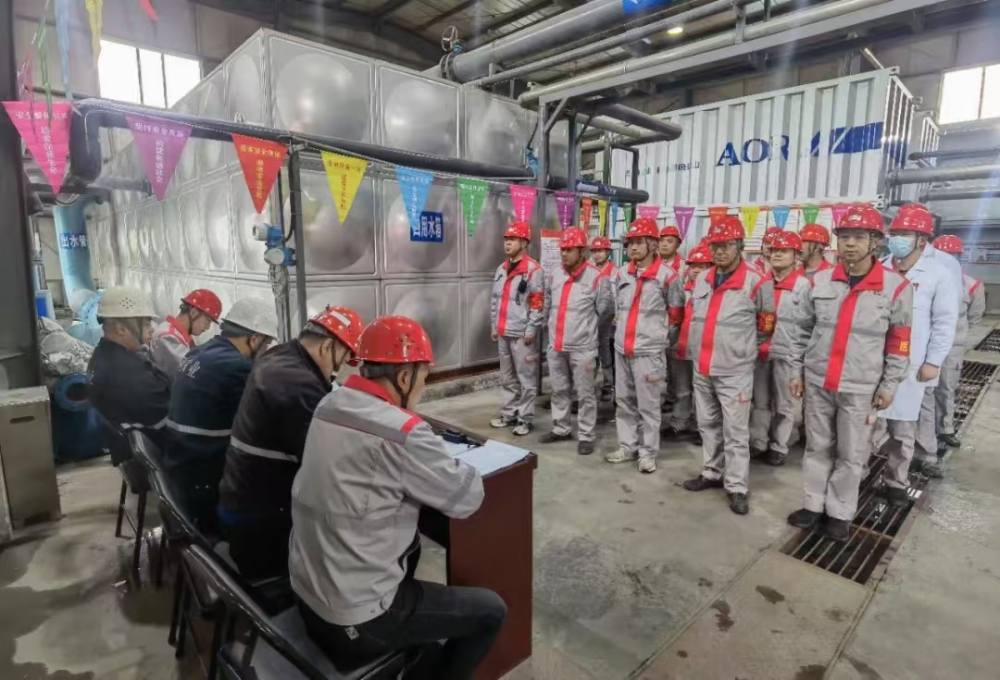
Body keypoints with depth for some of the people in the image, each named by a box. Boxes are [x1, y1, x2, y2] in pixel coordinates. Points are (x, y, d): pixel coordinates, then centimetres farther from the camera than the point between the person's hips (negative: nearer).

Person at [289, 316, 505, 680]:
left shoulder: (330, 405, -2)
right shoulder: (402, 433, -27)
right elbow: (468, 497, -15)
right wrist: (443, 459, 4)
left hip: (306, 589, 8)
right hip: (352, 619, -8)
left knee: (409, 541, 30)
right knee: (491, 611, 5)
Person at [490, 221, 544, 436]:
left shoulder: (533, 269, -10)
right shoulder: (501, 269, 15)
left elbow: (537, 303, -14)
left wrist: (531, 330, -15)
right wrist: (494, 325, 16)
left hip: (522, 333, -8)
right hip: (503, 332, 8)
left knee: (525, 378, 1)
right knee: (507, 377, 16)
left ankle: (525, 418, 10)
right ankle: (509, 414, 28)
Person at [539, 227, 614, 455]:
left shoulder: (597, 277, -10)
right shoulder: (555, 275, 9)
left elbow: (606, 310, -3)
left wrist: (586, 328, 7)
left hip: (582, 347, -6)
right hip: (555, 345, 6)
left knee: (585, 394, 4)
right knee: (559, 390, 17)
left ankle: (585, 436, 15)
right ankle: (561, 429, 32)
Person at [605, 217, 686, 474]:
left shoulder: (667, 276, -8)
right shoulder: (622, 274, 8)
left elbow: (676, 315, 0)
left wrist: (661, 341, 5)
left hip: (649, 351, -6)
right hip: (621, 348, 6)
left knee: (648, 405, 1)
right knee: (624, 401, 13)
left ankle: (648, 452, 14)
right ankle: (628, 447, 26)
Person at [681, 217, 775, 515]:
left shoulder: (757, 282, -9)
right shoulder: (702, 280, 8)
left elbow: (766, 326, 1)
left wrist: (741, 349, 9)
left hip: (735, 372, -6)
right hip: (701, 370, 6)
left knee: (735, 432, 1)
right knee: (708, 426, 16)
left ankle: (737, 487, 12)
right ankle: (713, 473, 31)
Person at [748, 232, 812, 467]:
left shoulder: (804, 285, -6)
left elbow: (808, 324, -8)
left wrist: (800, 359, -11)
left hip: (787, 355, -4)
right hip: (761, 352, 4)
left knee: (784, 405, 8)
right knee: (760, 402, 13)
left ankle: (778, 448, 23)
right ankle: (758, 444, 25)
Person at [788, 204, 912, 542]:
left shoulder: (895, 287, -7)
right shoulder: (820, 281, 0)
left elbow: (899, 342, -1)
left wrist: (889, 386, -1)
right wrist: (797, 372, 7)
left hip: (860, 389, -2)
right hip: (817, 382, 2)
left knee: (851, 455, 9)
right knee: (817, 447, 13)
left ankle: (840, 512, 25)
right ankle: (814, 504, 27)